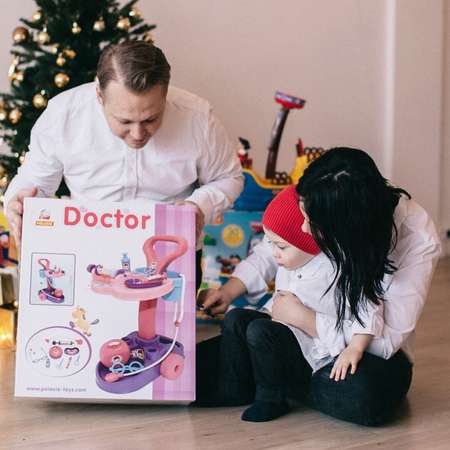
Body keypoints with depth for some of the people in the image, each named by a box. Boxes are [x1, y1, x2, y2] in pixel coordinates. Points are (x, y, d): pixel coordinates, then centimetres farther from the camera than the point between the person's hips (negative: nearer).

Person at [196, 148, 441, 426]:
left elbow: (385, 341, -26)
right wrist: (231, 289, -2)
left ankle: (277, 384, -10)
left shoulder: (419, 241, -26)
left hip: (371, 352, -2)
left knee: (370, 396, -37)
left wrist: (301, 317, -22)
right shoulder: (323, 205, -16)